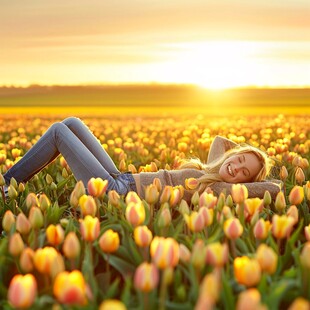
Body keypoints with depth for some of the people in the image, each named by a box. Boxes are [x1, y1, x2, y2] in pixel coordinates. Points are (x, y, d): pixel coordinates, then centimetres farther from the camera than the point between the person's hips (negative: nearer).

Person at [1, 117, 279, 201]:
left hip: (115, 191, -8)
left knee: (58, 130, -2)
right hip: (120, 178, 8)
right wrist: (245, 150, 13)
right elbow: (218, 139, 25)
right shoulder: (214, 168, 6)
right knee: (70, 123, 11)